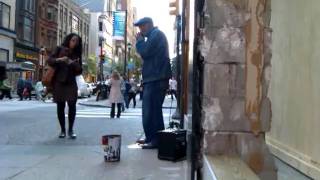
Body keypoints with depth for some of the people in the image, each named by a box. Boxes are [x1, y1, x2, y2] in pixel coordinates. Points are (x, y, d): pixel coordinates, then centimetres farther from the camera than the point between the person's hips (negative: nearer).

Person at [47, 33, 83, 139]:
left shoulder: (77, 54, 11)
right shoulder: (60, 49, 5)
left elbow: (79, 70, 7)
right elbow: (49, 60, -3)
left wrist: (73, 64, -12)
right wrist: (59, 59, -21)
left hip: (71, 83, 1)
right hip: (59, 82, -1)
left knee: (72, 105, -10)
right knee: (60, 106, 1)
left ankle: (70, 130, 0)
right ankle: (62, 130, 10)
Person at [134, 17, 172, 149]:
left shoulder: (156, 34, -7)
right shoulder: (155, 35, 25)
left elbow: (145, 52, -15)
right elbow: (148, 54, 25)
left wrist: (139, 40, 1)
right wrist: (141, 41, 13)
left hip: (156, 79, -11)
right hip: (154, 78, 11)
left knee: (152, 110, -11)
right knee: (150, 110, 13)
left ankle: (156, 140, -9)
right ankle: (150, 138, 20)